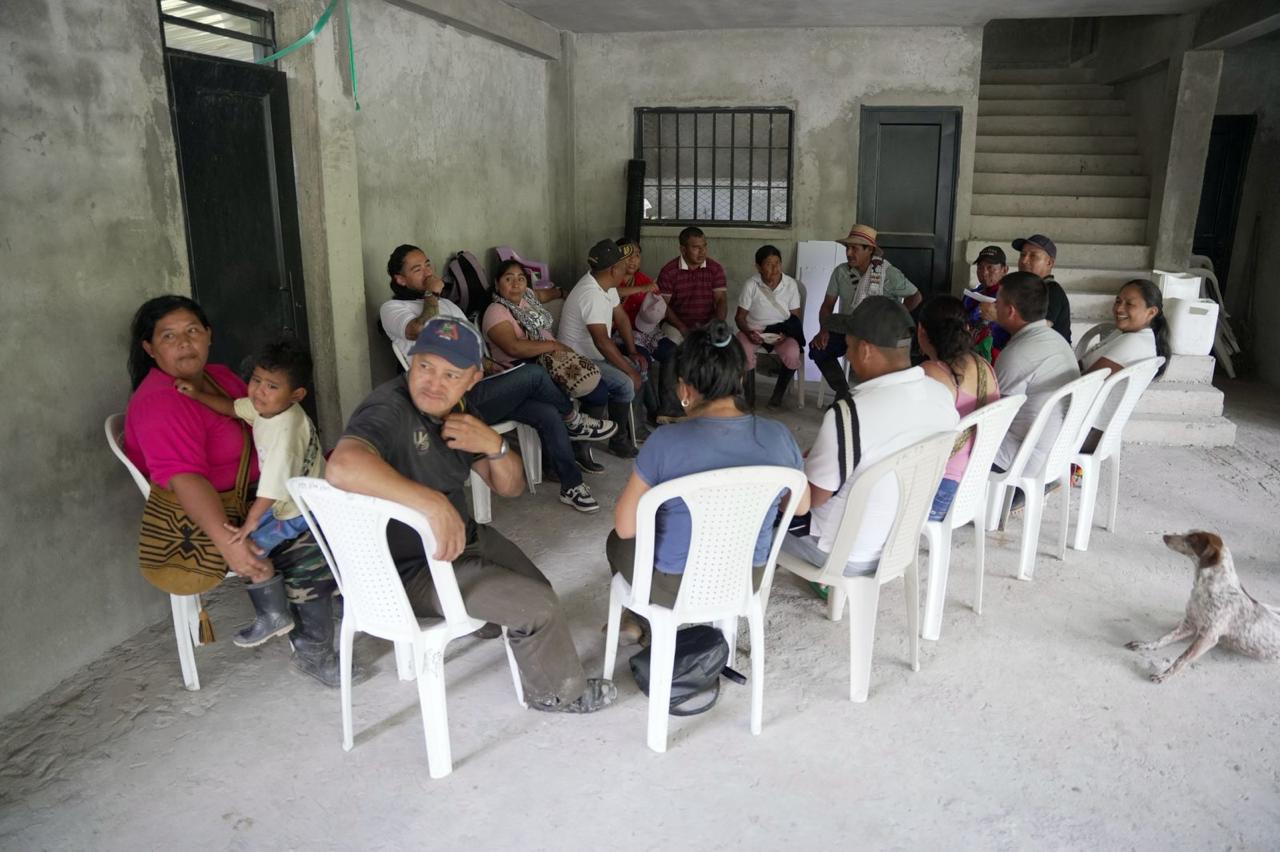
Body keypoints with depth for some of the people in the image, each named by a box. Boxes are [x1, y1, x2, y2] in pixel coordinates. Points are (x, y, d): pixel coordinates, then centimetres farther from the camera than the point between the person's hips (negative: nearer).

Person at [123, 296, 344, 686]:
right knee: (310, 550, -23)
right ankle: (311, 651, -6)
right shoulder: (158, 403, -20)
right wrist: (225, 539, -44)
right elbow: (184, 478, -32)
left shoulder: (219, 376, 8)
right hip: (203, 519, -9)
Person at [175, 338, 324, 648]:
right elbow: (231, 407, 12)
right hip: (287, 498, 10)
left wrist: (251, 523, -29)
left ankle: (274, 617, 4)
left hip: (300, 509, -10)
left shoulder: (285, 429, -33)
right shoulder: (264, 406, -5)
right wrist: (197, 394, -1)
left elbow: (274, 484, -34)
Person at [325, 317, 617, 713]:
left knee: (538, 589, 15)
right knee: (540, 608, -8)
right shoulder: (389, 410, -26)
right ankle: (560, 693, 17)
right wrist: (433, 503, -50)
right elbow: (342, 466, -49)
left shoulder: (448, 411, 1)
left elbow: (510, 487, 4)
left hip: (459, 536, 9)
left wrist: (494, 445, -17)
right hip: (412, 571, -9)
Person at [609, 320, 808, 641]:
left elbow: (625, 527, -17)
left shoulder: (665, 443, -27)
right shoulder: (779, 436, -16)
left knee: (618, 540, 30)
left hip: (676, 588, -4)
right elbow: (801, 505, 1)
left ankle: (638, 618, 50)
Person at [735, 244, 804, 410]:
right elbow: (740, 316, -1)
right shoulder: (751, 284, -7)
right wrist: (748, 332, -21)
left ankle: (778, 395, -4)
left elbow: (796, 317, 1)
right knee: (744, 352, -33)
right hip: (754, 329, -1)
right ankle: (750, 397, -12)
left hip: (782, 331, 1)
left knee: (792, 354, -30)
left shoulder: (790, 284, -4)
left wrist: (786, 334, -18)